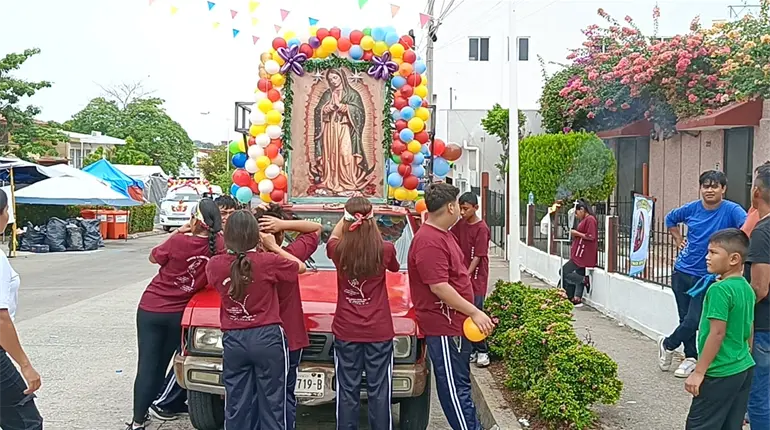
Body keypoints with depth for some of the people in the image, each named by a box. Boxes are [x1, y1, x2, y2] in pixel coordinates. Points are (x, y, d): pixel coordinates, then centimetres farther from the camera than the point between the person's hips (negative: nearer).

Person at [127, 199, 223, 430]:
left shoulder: (178, 241, -19)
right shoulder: (218, 245, -14)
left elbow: (153, 257, 0)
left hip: (151, 308, -2)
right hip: (178, 313, 3)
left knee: (147, 364, 4)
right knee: (161, 365, 18)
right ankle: (143, 411, 29)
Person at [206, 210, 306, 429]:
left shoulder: (215, 265, -6)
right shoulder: (269, 262, -13)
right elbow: (301, 267, 4)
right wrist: (273, 247, 9)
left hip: (233, 341, 3)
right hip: (267, 338, -2)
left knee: (237, 404, 12)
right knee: (271, 402, 8)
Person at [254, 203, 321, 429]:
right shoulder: (288, 257, -18)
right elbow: (316, 228, -7)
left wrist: (255, 216, -7)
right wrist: (284, 224, -20)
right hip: (287, 338, -2)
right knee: (285, 397, 11)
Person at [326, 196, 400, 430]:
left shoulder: (338, 251, -9)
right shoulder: (385, 250, -11)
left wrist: (346, 217, 20)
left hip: (346, 332, 1)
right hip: (379, 332, -1)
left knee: (347, 391, 10)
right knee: (379, 391, 8)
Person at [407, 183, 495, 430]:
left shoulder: (442, 235, 13)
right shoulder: (429, 242, -22)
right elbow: (439, 287, -27)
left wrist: (471, 313, 23)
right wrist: (474, 312, -22)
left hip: (455, 324, 11)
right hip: (444, 326, -11)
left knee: (460, 384, 19)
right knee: (455, 387, -1)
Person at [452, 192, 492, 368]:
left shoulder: (481, 228, -12)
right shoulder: (460, 225, 7)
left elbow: (478, 256, -15)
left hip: (476, 277, -6)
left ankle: (482, 351, 7)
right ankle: (471, 350, 18)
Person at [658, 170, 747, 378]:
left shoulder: (731, 210, -12)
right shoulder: (691, 209, 0)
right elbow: (670, 219, 20)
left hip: (706, 277, -4)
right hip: (682, 272, 4)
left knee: (693, 321, -6)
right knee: (685, 318, 11)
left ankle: (667, 345, 21)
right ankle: (691, 358, 28)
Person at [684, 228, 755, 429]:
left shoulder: (719, 289, -19)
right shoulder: (747, 288, 6)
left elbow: (717, 333, -22)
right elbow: (748, 332, 14)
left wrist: (699, 372, -16)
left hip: (720, 374, -8)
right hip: (744, 369, 9)